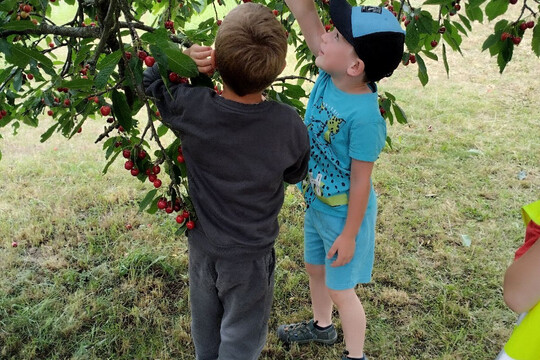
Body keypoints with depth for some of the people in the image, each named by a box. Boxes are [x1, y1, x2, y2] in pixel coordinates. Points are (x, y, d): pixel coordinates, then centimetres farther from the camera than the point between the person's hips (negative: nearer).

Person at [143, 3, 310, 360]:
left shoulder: (191, 106, -23)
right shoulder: (289, 124, -25)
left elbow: (148, 80, -1)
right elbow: (296, 174, -4)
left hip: (202, 244, 3)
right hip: (250, 254, -3)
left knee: (206, 327, 29)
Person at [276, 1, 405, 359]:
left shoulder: (364, 117, -31)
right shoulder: (327, 76, -13)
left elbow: (361, 182, -23)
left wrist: (349, 235, -15)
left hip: (345, 214, -8)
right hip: (316, 204, 8)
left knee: (340, 288, 11)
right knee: (315, 268, 27)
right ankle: (322, 326, 54)